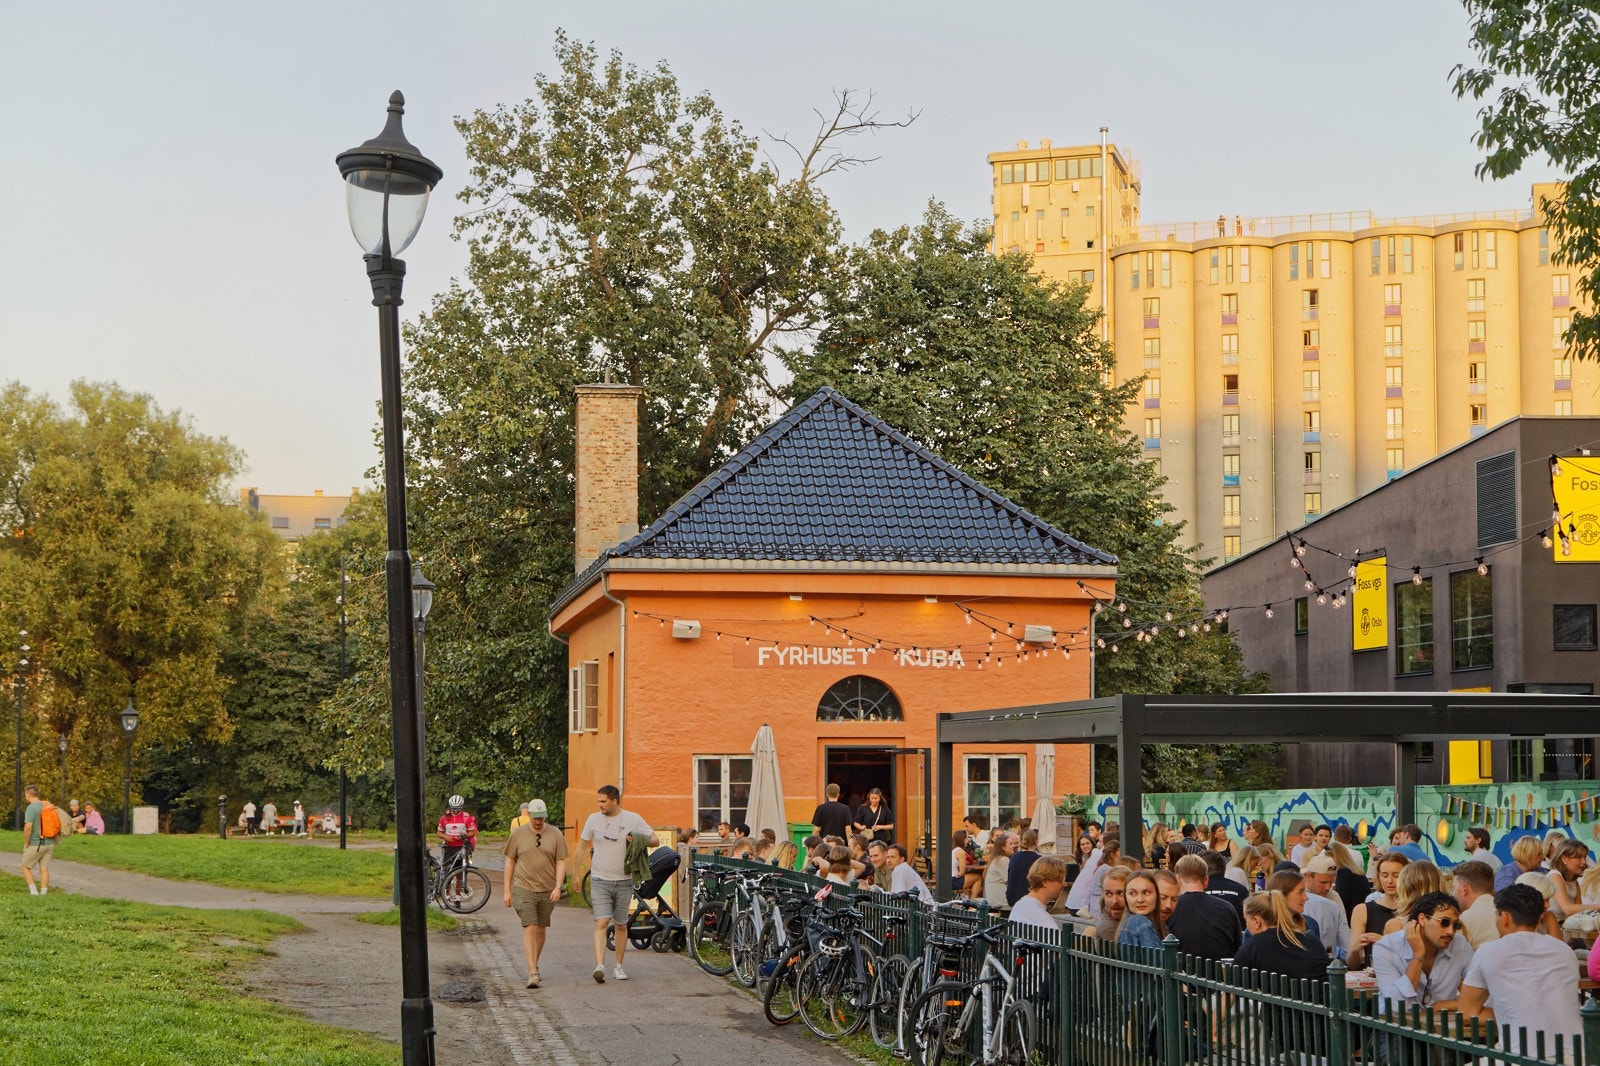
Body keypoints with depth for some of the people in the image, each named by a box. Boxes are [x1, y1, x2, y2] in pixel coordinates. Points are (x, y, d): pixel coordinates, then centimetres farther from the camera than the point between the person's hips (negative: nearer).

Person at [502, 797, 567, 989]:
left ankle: (534, 965, 30)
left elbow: (561, 863, 3)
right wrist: (507, 890, 3)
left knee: (541, 930, 11)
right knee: (529, 929, -13)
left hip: (548, 890, 2)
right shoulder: (518, 834, 2)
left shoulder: (555, 834, 3)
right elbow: (509, 862, 6)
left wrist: (558, 887, -10)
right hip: (524, 888, -2)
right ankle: (532, 973, -18)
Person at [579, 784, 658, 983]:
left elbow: (655, 840, 1)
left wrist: (640, 840, -20)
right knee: (601, 922, -15)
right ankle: (600, 966, -23)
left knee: (621, 925, 10)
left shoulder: (633, 819, -1)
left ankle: (619, 966, 23)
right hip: (600, 880, -1)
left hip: (624, 881, 1)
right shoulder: (594, 819, 2)